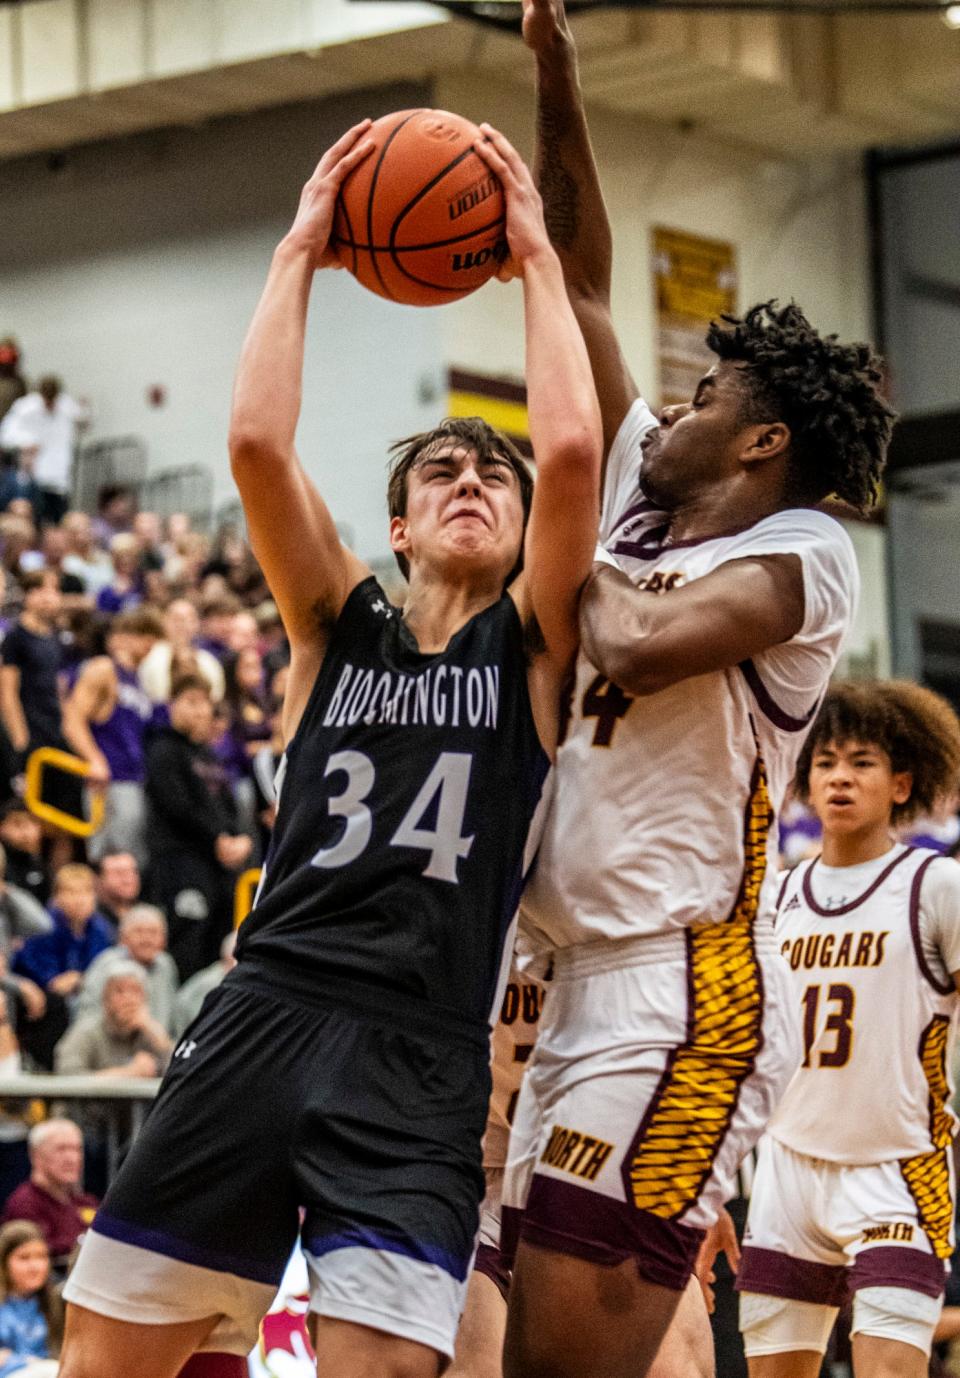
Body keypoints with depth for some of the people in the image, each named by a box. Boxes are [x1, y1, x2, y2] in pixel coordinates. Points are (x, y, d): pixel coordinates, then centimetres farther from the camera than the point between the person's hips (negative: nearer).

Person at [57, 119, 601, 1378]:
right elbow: (257, 442, 1)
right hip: (261, 1021, 2)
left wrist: (535, 258, 4)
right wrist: (301, 250, 7)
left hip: (423, 1062, -2)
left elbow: (572, 451, -5)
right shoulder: (339, 627, 16)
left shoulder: (533, 645, 11)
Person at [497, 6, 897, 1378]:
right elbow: (585, 289, 19)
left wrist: (575, 572, -2)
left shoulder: (802, 554, -6)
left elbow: (641, 650, -23)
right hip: (586, 982, 8)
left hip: (687, 994, -8)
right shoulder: (643, 507, 16)